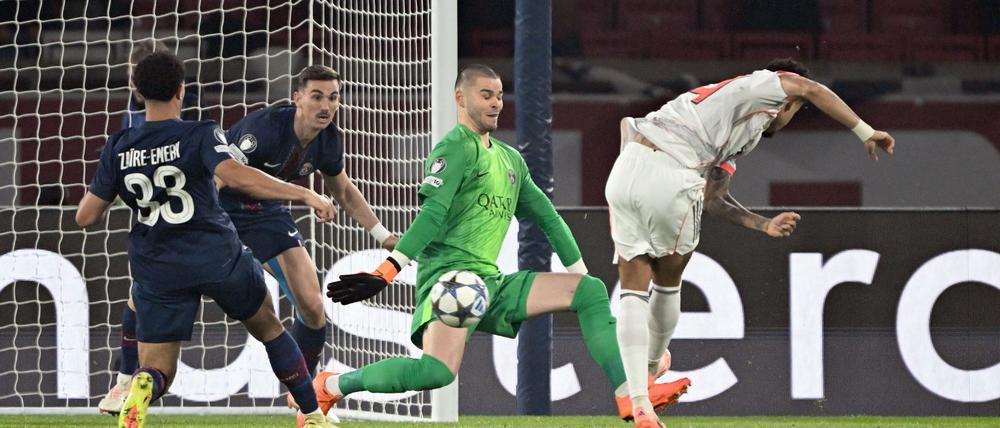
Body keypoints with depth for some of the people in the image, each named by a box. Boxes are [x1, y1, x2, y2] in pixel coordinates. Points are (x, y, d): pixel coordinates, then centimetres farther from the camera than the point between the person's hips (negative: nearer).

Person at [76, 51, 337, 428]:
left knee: (156, 370, 4)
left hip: (157, 270, 1)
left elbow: (85, 217, 2)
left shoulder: (118, 149, 0)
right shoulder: (200, 135, -10)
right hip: (218, 256, -1)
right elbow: (237, 176, -27)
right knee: (268, 326, 25)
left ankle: (136, 394, -34)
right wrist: (305, 194, -25)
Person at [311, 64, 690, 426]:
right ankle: (329, 387, -13)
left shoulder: (510, 159, 21)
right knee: (438, 371, -30)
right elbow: (432, 214, -17)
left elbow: (546, 218, 27)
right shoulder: (456, 148, -5)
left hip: (492, 284, 8)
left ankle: (629, 396, -8)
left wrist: (583, 277, 26)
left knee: (591, 291, -2)